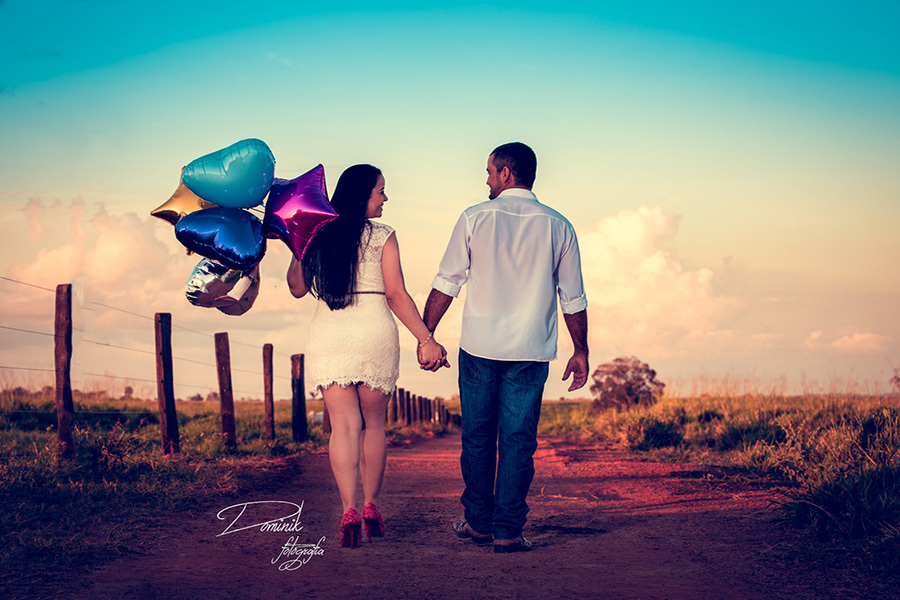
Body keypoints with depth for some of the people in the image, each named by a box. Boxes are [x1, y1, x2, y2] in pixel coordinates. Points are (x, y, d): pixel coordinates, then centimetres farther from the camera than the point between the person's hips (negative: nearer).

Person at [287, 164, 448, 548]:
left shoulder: (316, 236, 7)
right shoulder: (382, 236, -2)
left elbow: (297, 288, 16)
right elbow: (396, 295, -7)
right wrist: (426, 340, -4)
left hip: (327, 334, 2)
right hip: (375, 332, -2)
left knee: (344, 425, -1)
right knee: (373, 424, 13)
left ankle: (349, 511, -14)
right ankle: (371, 507, 20)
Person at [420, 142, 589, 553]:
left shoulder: (475, 218, -1)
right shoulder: (558, 227, 3)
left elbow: (445, 284, -1)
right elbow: (573, 299, 5)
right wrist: (580, 351, 14)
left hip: (479, 347, 0)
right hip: (530, 351, 1)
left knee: (477, 437, 12)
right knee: (518, 440, 5)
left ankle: (478, 522, 20)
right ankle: (507, 531, 5)